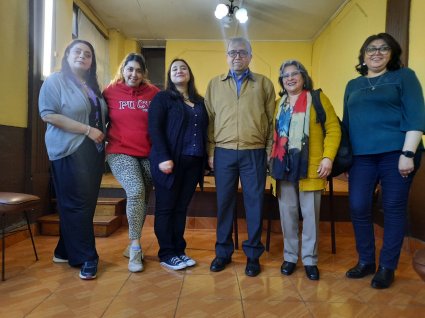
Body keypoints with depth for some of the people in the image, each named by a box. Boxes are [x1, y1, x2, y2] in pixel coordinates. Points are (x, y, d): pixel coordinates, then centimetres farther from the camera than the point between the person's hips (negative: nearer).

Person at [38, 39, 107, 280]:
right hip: (69, 152, -7)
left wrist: (103, 136, 8)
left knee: (87, 204, 10)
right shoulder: (55, 81, -4)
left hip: (94, 152, 8)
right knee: (77, 204, -4)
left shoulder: (93, 85, 17)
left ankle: (66, 251, 25)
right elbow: (49, 115, -15)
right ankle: (86, 257, 7)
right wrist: (88, 130, -17)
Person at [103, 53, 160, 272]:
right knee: (136, 191, -21)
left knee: (143, 198, 10)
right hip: (120, 152, -2)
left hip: (148, 154, 3)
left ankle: (133, 245, 29)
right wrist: (103, 140, 0)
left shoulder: (153, 93, 1)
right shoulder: (110, 92, 0)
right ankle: (135, 246, -5)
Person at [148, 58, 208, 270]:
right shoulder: (162, 98, 2)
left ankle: (179, 250, 21)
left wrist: (206, 157, 5)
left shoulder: (200, 102, 17)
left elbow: (205, 130, 16)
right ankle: (166, 254, 13)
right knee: (165, 208, 3)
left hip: (193, 162, 5)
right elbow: (154, 128, -9)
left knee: (181, 207, 11)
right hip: (170, 161, -5)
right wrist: (163, 157, -18)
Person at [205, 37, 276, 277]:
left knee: (254, 203, 4)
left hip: (254, 153, -1)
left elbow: (272, 119, 6)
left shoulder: (264, 84, 8)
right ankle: (223, 252, 22)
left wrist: (270, 150, -1)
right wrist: (210, 150, 3)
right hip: (224, 153, 1)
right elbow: (210, 119, 9)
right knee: (224, 203, 7)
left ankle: (253, 254, 19)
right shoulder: (215, 84, 12)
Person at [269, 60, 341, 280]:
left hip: (309, 166, -3)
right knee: (287, 213, 8)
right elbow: (275, 134, 15)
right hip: (284, 165, 4)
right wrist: (272, 160, 6)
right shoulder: (279, 104, 15)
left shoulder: (318, 99, 2)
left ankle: (310, 260, 18)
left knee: (310, 214, 3)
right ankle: (290, 257, 22)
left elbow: (333, 129, -3)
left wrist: (328, 157, -13)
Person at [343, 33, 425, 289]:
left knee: (394, 209, 3)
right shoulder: (353, 85, 17)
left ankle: (387, 267, 16)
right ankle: (366, 261, 19)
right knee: (358, 208, 0)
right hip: (362, 156, 4)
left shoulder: (404, 76, 5)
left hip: (396, 153, -3)